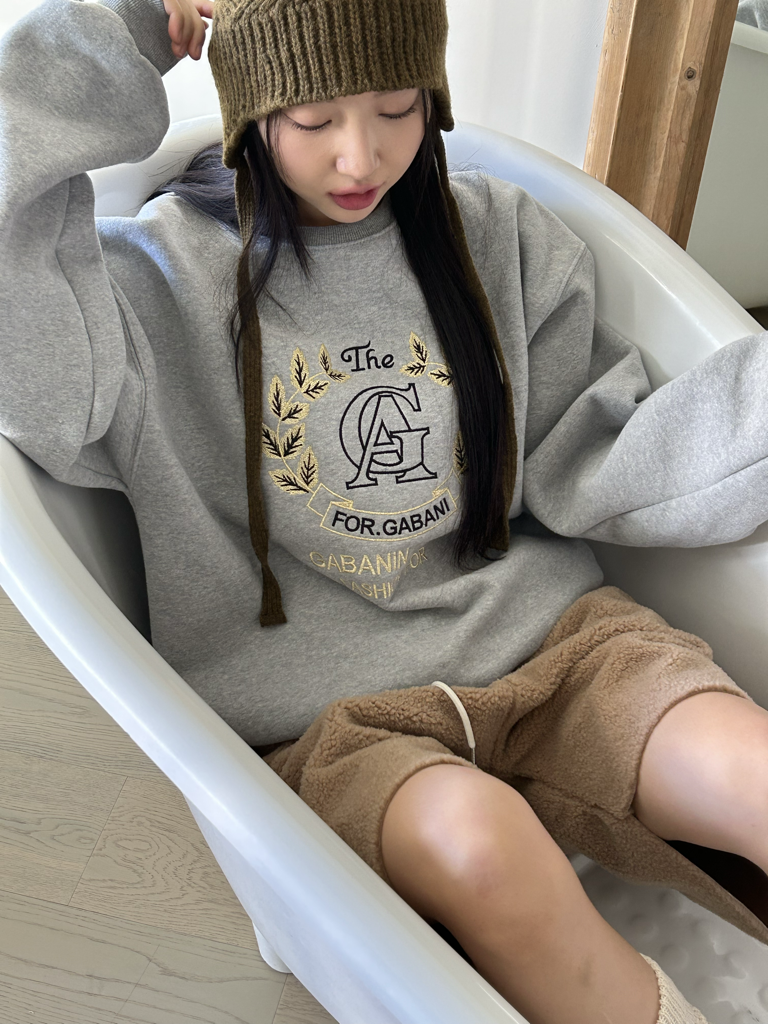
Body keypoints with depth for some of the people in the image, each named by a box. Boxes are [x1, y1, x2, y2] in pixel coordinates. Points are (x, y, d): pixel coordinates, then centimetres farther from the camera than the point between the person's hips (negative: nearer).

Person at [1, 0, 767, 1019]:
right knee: (476, 842, -32)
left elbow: (577, 469, 8)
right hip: (324, 703, -2)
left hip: (539, 630, 4)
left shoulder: (501, 236, 8)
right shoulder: (166, 270, 0)